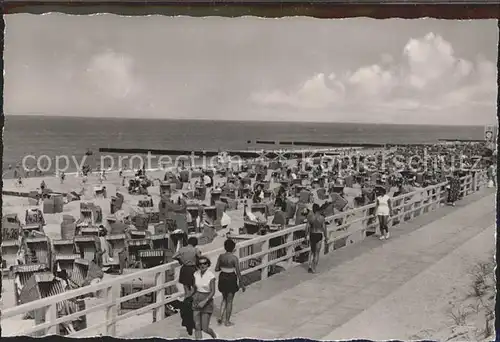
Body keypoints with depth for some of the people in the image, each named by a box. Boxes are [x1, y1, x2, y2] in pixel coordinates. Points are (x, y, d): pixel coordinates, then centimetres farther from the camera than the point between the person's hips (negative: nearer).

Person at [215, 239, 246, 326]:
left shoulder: (221, 256, -5)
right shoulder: (234, 258, -17)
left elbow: (216, 269, -1)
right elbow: (238, 272, -13)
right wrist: (241, 283, -4)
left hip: (222, 278, 4)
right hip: (231, 279, -4)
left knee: (224, 299, 24)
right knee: (229, 300, 9)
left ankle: (221, 317, 14)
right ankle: (227, 321, 18)